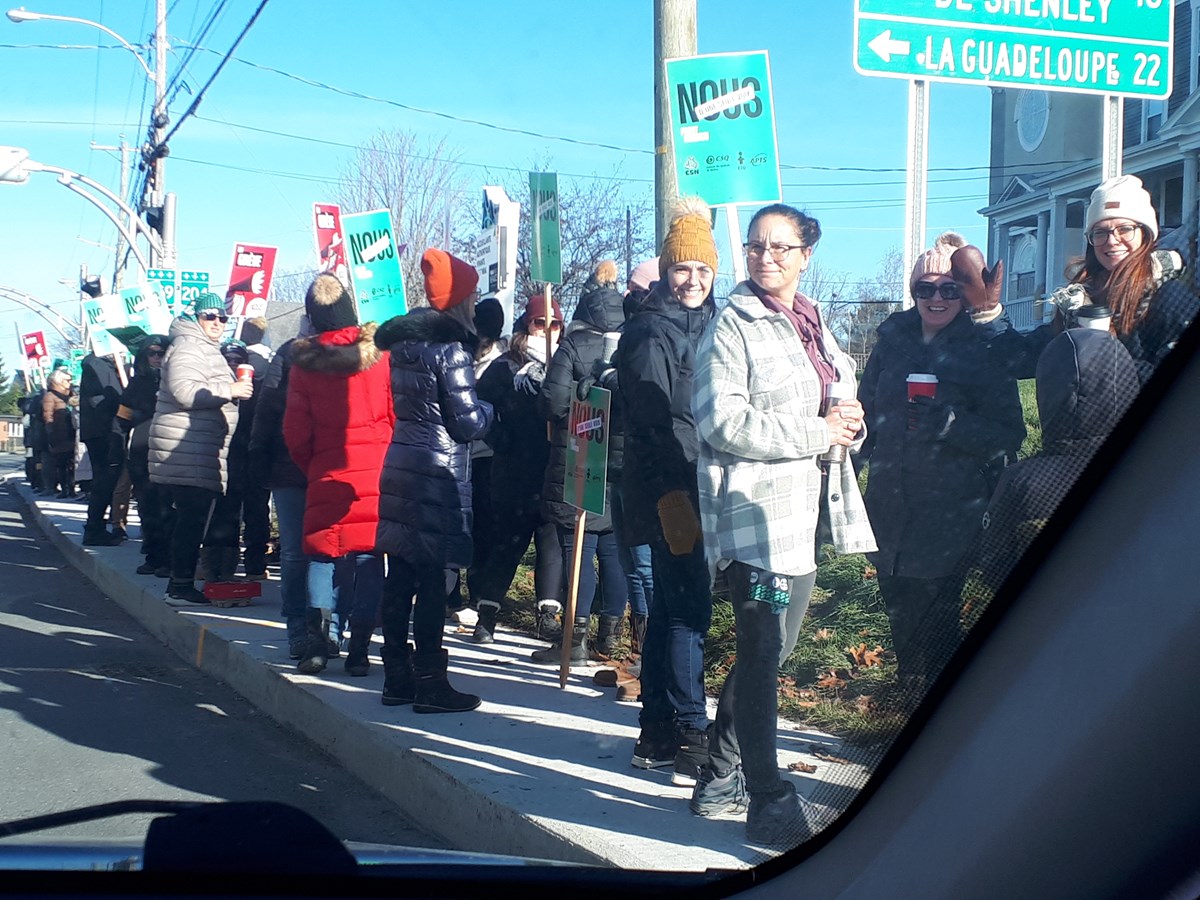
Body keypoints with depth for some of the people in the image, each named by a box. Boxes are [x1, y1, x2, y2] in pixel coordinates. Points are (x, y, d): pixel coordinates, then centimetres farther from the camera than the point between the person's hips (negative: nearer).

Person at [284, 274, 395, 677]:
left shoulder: (305, 363, 0)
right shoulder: (379, 352, -3)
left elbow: (296, 432, 1)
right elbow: (397, 416, 1)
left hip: (326, 475, 1)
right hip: (376, 473, -1)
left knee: (322, 553, 10)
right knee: (368, 556, 4)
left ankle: (316, 640, 1)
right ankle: (359, 649, 2)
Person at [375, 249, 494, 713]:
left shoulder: (402, 341, 12)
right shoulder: (450, 348, -12)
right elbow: (467, 422, -12)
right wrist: (489, 409, 9)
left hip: (400, 464, 8)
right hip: (437, 472, -8)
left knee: (401, 575, 10)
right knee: (432, 579, -4)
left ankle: (397, 675, 16)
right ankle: (428, 682, -1)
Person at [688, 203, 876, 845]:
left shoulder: (814, 325, 18)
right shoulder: (733, 324, -6)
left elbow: (839, 409, 28)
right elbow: (723, 420, -17)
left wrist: (850, 423, 4)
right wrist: (815, 433, -16)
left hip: (807, 511, 8)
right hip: (755, 510, -8)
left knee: (770, 651, 15)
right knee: (762, 655, -6)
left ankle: (720, 780, 28)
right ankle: (768, 802, 1)